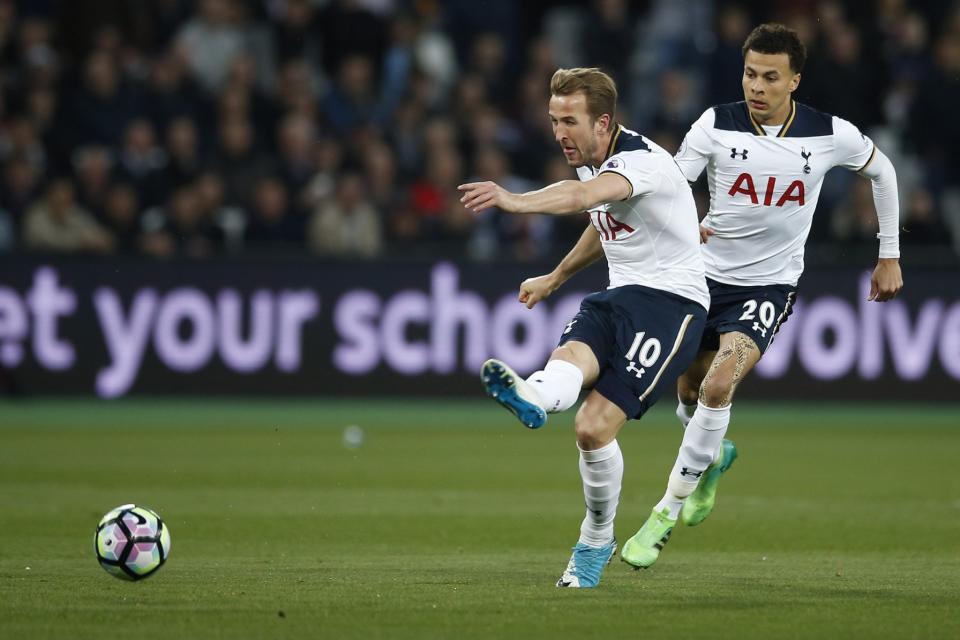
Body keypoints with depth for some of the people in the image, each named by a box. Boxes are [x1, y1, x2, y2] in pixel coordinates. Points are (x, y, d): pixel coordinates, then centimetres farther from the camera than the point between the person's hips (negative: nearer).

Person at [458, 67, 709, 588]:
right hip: (619, 296, 7)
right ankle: (532, 397, -60)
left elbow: (583, 196, -42)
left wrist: (515, 201, -60)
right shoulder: (591, 162, 12)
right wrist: (555, 278, 45)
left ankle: (596, 539, -9)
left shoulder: (643, 160, -18)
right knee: (571, 356, -32)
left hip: (671, 300, -7)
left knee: (593, 428, -21)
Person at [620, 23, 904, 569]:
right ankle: (714, 457, 50)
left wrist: (890, 256, 13)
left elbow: (882, 170, 9)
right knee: (690, 392, 13)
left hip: (770, 284, -2)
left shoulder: (831, 135, -10)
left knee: (718, 387, -23)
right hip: (708, 276, 3)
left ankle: (667, 513, -13)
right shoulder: (716, 125, -11)